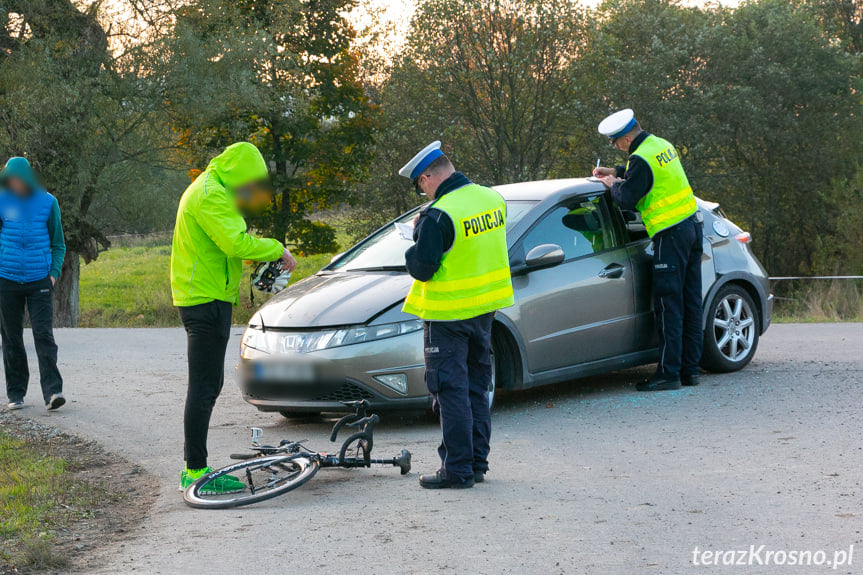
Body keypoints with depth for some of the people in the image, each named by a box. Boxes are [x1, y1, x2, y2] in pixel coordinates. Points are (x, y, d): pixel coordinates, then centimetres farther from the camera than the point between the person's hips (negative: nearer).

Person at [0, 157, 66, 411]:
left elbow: (58, 244, 10)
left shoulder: (47, 202, 1)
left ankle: (52, 391, -14)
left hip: (39, 281, -1)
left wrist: (54, 273, -2)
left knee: (44, 335, -11)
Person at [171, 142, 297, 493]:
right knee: (204, 388, -9)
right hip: (206, 300, -11)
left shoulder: (210, 190, 20)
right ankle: (196, 472, -6)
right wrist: (277, 250, -15)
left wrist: (260, 256, 10)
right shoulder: (211, 195, -16)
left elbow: (228, 244, 25)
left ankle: (194, 468, 20)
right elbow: (236, 243, -27)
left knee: (209, 385, 15)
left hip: (205, 297, 11)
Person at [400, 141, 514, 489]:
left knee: (450, 390, -1)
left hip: (448, 316, -8)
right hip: (484, 308, 8)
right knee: (476, 387, 16)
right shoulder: (492, 199, 3)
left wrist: (418, 238, 0)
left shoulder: (438, 216, -22)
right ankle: (477, 463, 22)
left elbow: (421, 270, -18)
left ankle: (457, 469, 2)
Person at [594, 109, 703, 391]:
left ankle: (669, 373, -5)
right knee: (691, 302, 10)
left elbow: (627, 199, -16)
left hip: (671, 236, -9)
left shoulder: (641, 158, -17)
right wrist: (616, 172, 25)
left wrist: (613, 184, 4)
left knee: (669, 306, -6)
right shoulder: (661, 144, 12)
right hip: (692, 226, 9)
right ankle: (690, 368, 16)